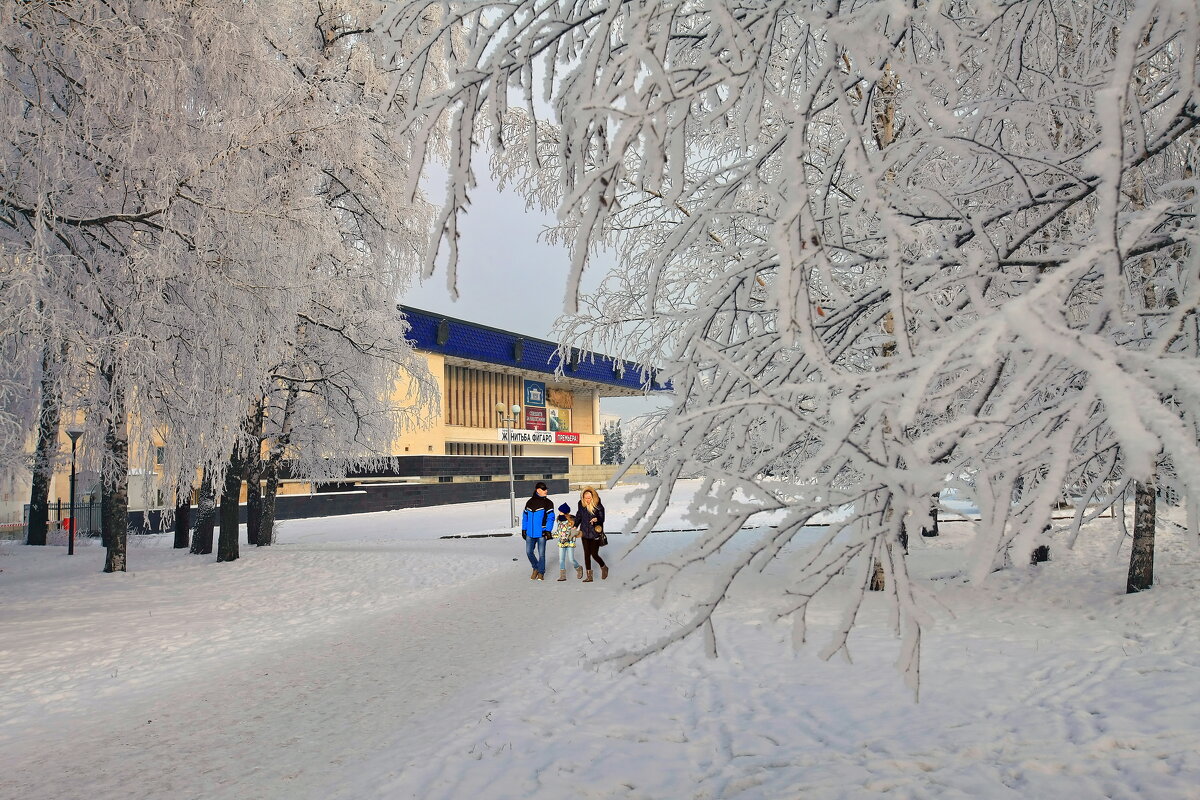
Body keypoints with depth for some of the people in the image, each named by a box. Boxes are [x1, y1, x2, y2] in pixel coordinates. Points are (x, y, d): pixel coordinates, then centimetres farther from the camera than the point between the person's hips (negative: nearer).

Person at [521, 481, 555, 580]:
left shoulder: (548, 503, -2)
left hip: (541, 533, -3)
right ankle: (535, 568, 25)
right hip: (530, 532, 3)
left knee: (541, 553, 0)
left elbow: (550, 517, -5)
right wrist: (523, 530, 9)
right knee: (529, 551, 2)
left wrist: (548, 531, -13)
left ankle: (541, 572, 15)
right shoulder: (529, 502, 7)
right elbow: (525, 516, 12)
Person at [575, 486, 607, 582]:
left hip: (595, 534, -4)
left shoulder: (598, 506, -11)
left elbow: (602, 519, -8)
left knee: (594, 554, -3)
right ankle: (589, 576, 12)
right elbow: (578, 516, 14)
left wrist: (597, 520, -29)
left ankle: (604, 568, 27)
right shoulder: (581, 505, 1)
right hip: (585, 533, 4)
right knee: (586, 554, 4)